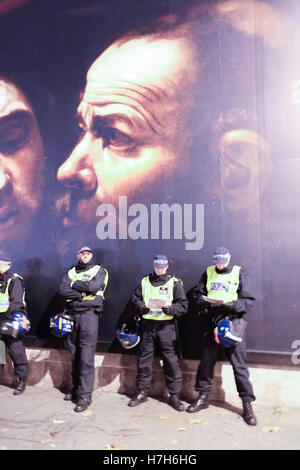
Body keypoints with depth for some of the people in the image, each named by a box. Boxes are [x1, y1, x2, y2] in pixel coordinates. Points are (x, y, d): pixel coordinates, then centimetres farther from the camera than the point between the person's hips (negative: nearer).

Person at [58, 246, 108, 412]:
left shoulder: (99, 270, 6)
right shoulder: (71, 272, 16)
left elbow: (94, 286, -13)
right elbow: (62, 290, 1)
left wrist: (74, 284, -2)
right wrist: (81, 293, -11)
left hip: (89, 314, -4)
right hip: (73, 315, 4)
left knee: (86, 356, -8)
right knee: (74, 353, 9)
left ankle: (85, 395, -5)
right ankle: (75, 387, 23)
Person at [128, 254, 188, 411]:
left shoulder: (174, 283, 2)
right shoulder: (145, 282, 12)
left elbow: (183, 305, -2)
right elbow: (135, 299, 14)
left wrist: (168, 308, -20)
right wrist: (142, 307, -8)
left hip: (166, 326, -3)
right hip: (148, 326, 3)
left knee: (171, 360, -2)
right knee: (144, 359, 9)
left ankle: (174, 395, 11)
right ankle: (142, 392, 24)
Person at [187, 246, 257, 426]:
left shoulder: (239, 273, -1)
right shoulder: (208, 273, 9)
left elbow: (249, 300, -4)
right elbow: (197, 293, 15)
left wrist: (232, 304, -21)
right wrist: (203, 300, -8)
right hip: (212, 322, 4)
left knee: (239, 364, -2)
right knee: (206, 361, 11)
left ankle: (247, 405, 10)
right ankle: (203, 398, 27)